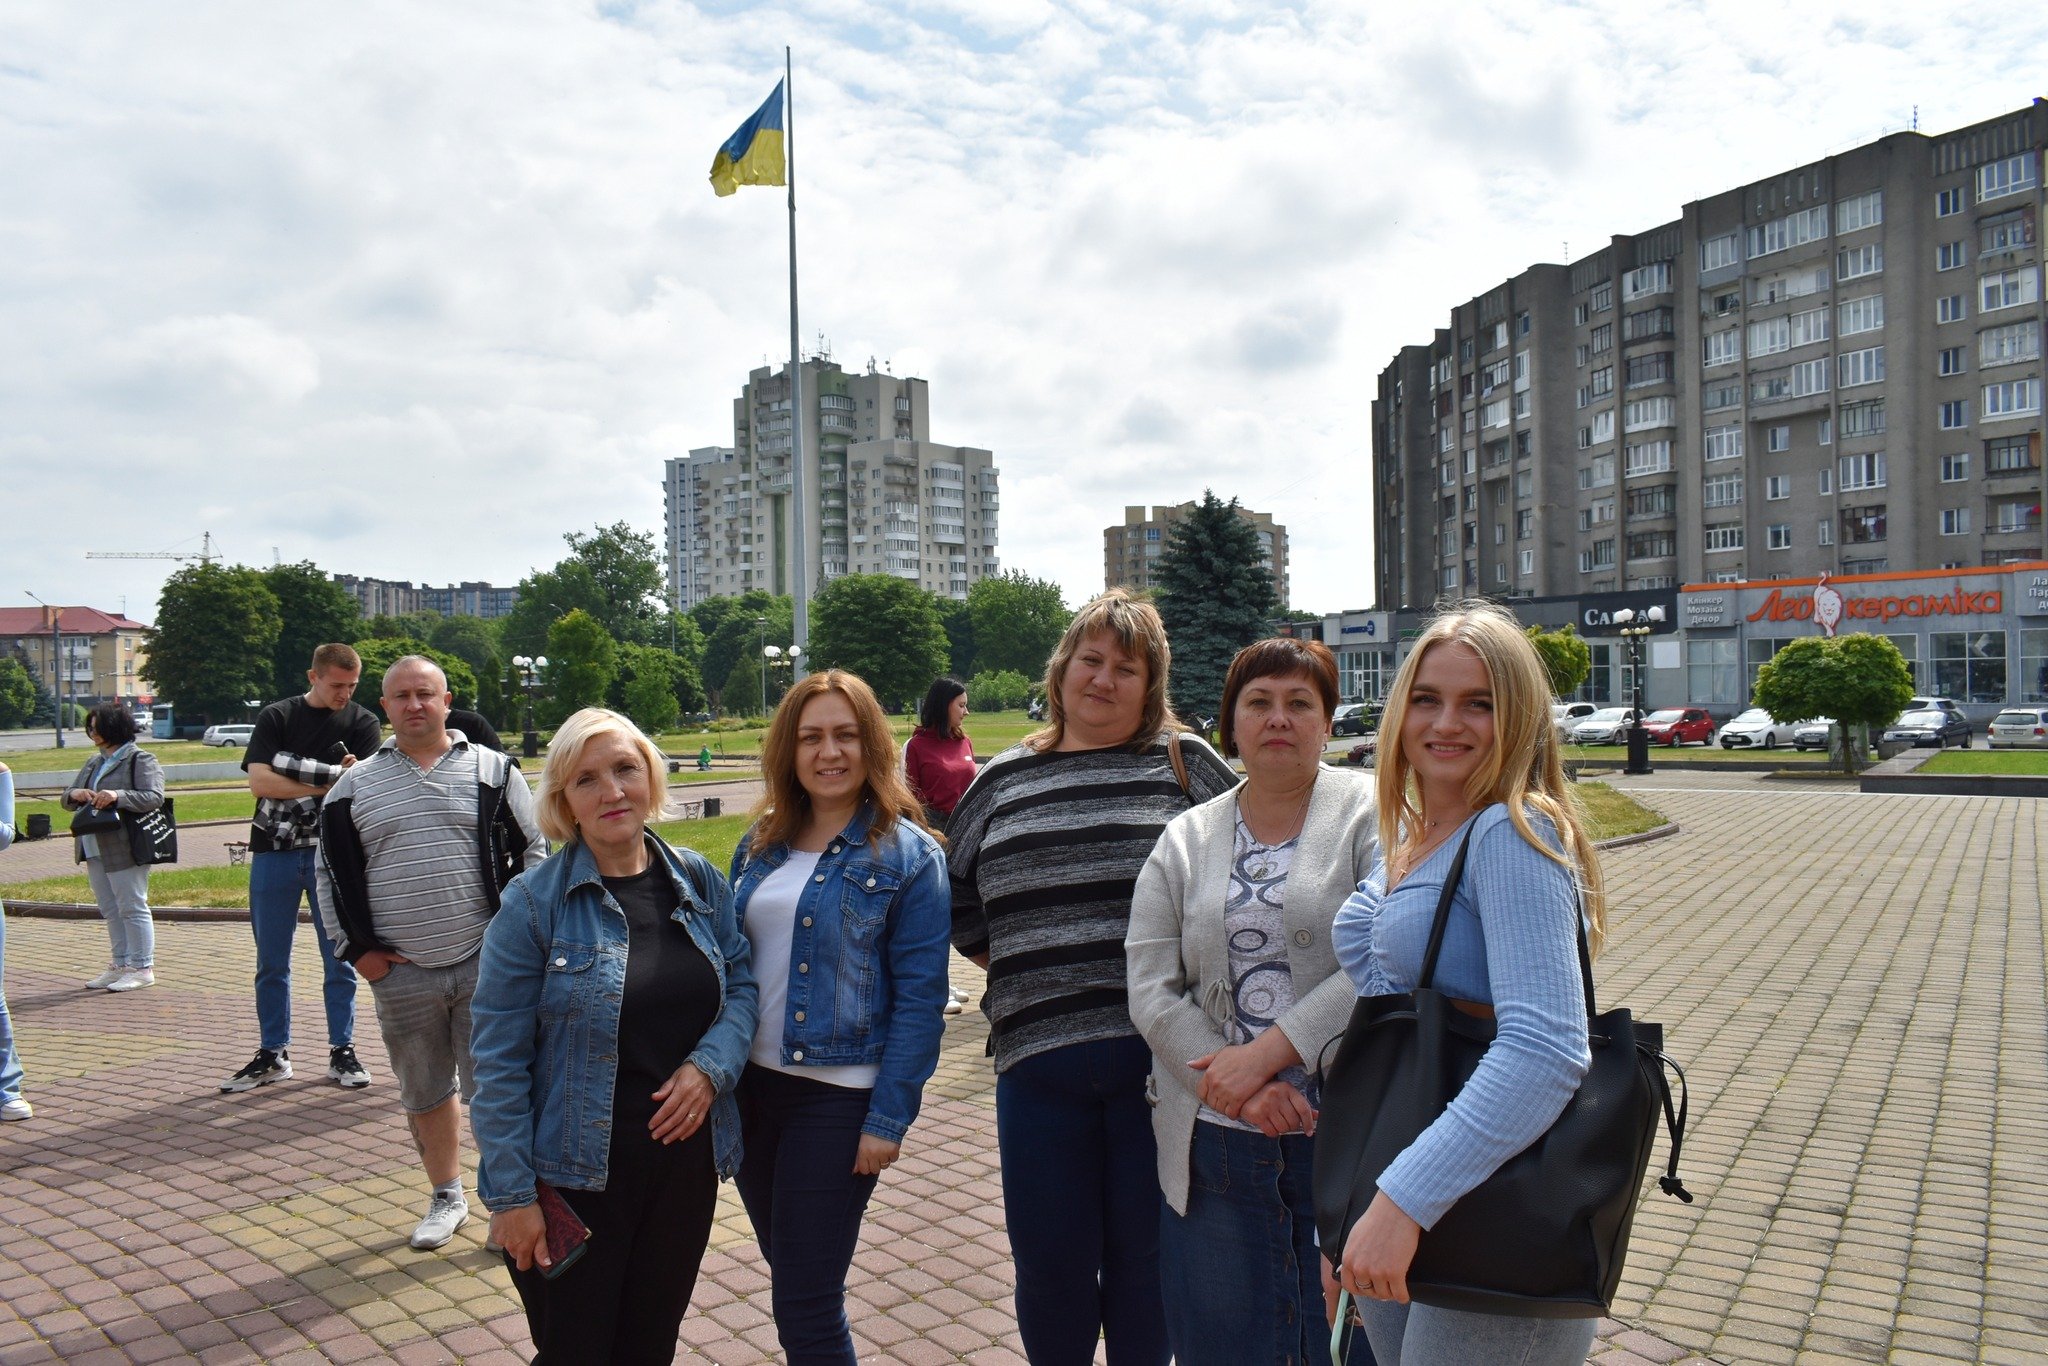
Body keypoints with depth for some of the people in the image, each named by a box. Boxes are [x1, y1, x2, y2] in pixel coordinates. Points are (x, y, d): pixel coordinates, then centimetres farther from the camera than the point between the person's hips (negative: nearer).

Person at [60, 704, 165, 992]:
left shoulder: (140, 760, -6)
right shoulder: (94, 762, 19)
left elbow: (154, 797, -17)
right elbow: (67, 799, 19)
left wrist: (117, 796, -30)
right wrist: (74, 794, -5)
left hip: (124, 848, -8)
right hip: (95, 849, 8)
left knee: (132, 908, -3)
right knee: (110, 911, 13)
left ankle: (143, 968, 2)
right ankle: (121, 965, 21)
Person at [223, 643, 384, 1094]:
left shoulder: (363, 724, 3)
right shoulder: (276, 717, 4)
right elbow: (259, 781, -8)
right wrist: (326, 784, -13)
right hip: (274, 853, 1)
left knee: (339, 959, 5)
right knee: (271, 962, 8)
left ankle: (342, 1051, 15)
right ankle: (273, 1054, 20)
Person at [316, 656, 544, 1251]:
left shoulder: (492, 769, 2)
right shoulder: (354, 787, 8)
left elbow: (534, 852, 4)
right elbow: (332, 874, 12)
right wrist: (356, 949, 4)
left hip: (486, 966, -2)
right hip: (401, 976, 3)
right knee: (425, 1094, 14)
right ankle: (446, 1197, 32)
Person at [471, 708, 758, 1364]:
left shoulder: (699, 880, 2)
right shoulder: (533, 902, -10)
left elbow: (742, 985, 7)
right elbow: (498, 1058, -10)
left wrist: (710, 1065, -13)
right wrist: (510, 1194, -11)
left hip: (686, 1158, 4)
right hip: (575, 1175, -4)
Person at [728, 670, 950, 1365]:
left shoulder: (909, 856, -9)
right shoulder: (760, 845, 6)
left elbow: (920, 998, -12)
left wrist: (888, 1119, -15)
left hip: (839, 1096, -5)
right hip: (751, 1084, 5)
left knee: (805, 1306, 0)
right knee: (787, 1274, 19)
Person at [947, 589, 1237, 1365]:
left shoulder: (1183, 763, 2)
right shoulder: (1004, 779, 11)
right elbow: (955, 892, 20)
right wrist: (1009, 964, 11)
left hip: (1158, 1054, -2)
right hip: (1037, 1058, 3)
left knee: (1147, 1256, 11)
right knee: (1049, 1262, 12)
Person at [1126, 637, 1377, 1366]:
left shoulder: (1370, 814, 0)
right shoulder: (1185, 840, 10)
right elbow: (1152, 990, 2)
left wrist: (1268, 1051, -16)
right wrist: (1239, 1085, -12)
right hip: (1217, 1149, 3)